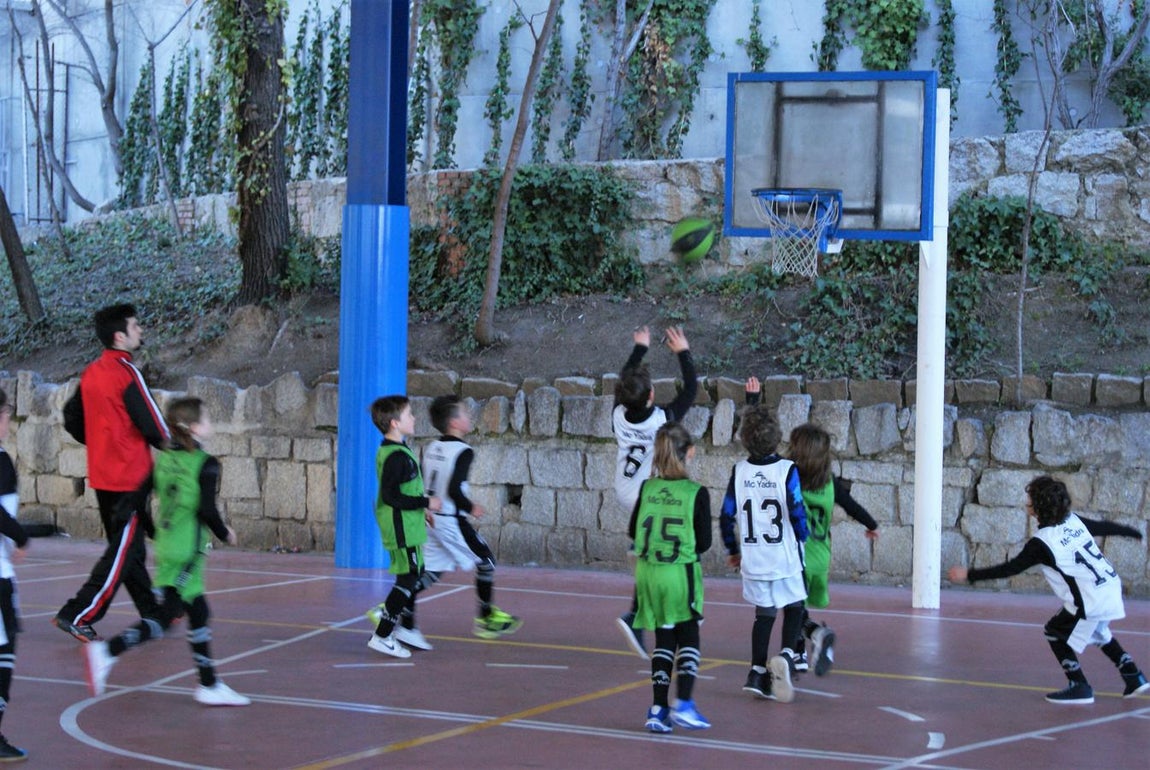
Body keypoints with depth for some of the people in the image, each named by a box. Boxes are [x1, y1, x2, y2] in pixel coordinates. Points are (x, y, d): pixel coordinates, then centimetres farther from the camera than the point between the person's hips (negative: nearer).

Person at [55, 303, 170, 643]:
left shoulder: (91, 373, 7)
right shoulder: (126, 372, -16)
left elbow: (72, 420, 14)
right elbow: (152, 424, -15)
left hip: (102, 475, 9)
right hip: (130, 478, -9)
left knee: (128, 548, 16)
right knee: (122, 554, -5)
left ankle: (153, 614, 27)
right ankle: (76, 616, -9)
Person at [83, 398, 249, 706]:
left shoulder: (163, 460, 9)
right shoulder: (205, 464, -10)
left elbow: (135, 501, 9)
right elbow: (207, 510, -19)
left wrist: (155, 532, 22)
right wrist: (225, 534, -2)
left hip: (166, 547, 8)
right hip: (188, 551, -8)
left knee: (198, 612, 15)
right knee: (166, 615, -7)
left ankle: (209, 685, 20)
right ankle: (107, 651, -20)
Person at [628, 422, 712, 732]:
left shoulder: (647, 489, -2)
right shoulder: (696, 493, -12)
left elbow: (634, 531, 6)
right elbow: (704, 542, -7)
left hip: (649, 571, 3)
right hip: (682, 573, -3)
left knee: (664, 639, 13)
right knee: (689, 638, 10)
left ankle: (658, 708, 8)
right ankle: (683, 703, -2)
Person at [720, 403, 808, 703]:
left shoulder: (739, 471, -1)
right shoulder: (786, 470, -12)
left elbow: (727, 515, 3)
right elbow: (797, 513, -13)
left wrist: (733, 549, 17)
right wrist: (802, 540, 7)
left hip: (753, 558, 3)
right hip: (785, 557, -3)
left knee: (763, 613, 14)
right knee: (793, 608, 13)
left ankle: (757, 672, 11)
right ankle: (787, 654, -11)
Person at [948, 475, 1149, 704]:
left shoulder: (1042, 542, -15)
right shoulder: (1075, 521, 5)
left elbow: (1010, 568, -16)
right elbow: (1106, 527, 20)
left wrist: (969, 575, -11)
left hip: (1092, 601, -8)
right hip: (1111, 588, 8)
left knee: (1055, 633, 8)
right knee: (1099, 633, 31)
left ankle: (1079, 687, 6)